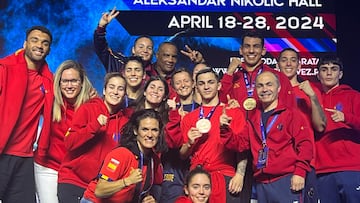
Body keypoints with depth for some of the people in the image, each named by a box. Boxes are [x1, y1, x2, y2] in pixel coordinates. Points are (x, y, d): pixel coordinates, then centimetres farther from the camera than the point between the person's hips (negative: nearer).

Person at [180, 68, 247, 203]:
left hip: (225, 176, -2)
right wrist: (190, 143, -7)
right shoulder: (189, 118, 11)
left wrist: (239, 175, -12)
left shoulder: (234, 112, 4)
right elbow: (182, 156, 12)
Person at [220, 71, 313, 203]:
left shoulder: (292, 114, 0)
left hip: (287, 180, -5)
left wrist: (300, 172, -16)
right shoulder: (253, 118, 16)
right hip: (261, 184, 5)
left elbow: (304, 144, -8)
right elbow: (240, 143, 12)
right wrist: (225, 129, -4)